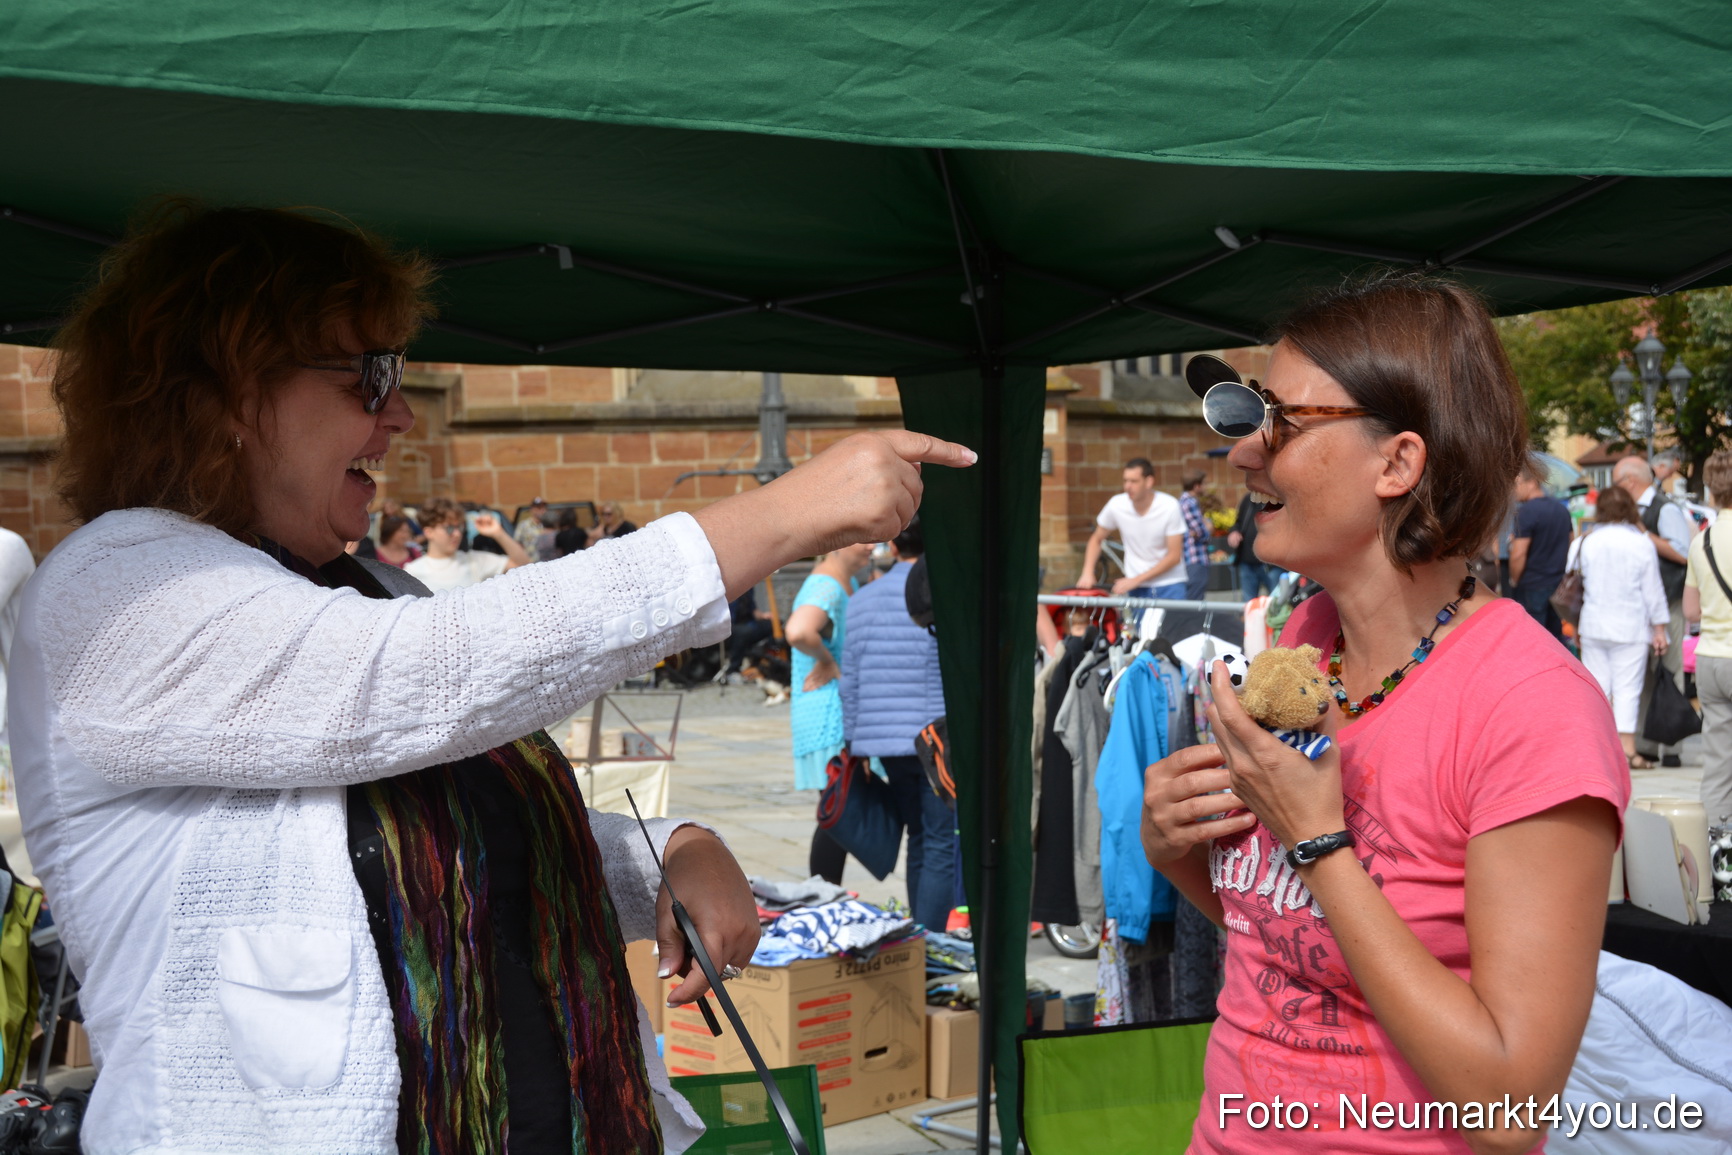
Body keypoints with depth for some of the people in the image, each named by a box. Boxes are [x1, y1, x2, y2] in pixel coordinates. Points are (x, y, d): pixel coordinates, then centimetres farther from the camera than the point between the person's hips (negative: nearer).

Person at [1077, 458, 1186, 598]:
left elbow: (1174, 556, -11)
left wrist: (1136, 580, -15)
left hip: (1169, 586, -2)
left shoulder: (1170, 506, -13)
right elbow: (1096, 539, 11)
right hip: (1136, 590, 2)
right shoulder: (1116, 505, -6)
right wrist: (1087, 573, -4)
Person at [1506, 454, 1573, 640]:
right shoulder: (1561, 509, 10)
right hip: (1558, 584, 8)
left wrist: (1514, 580, -7)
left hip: (1531, 587, -8)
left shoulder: (1527, 511, -16)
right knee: (1555, 638, 14)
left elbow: (1518, 554, -21)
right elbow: (1569, 546, 19)